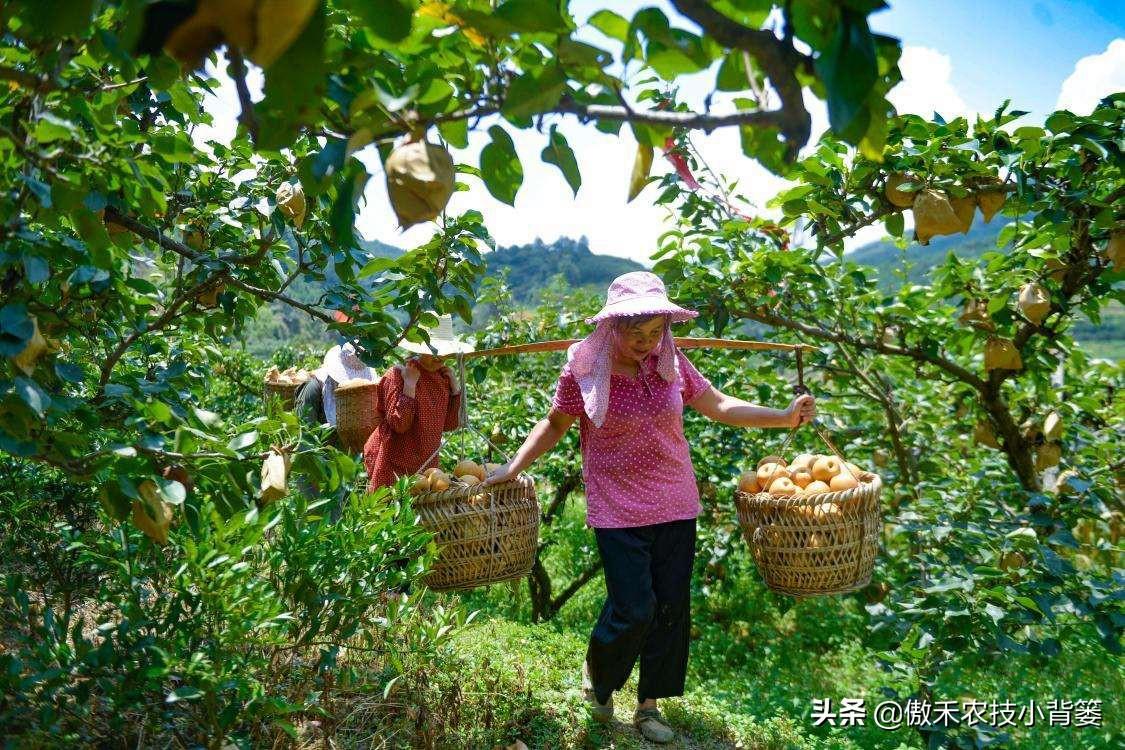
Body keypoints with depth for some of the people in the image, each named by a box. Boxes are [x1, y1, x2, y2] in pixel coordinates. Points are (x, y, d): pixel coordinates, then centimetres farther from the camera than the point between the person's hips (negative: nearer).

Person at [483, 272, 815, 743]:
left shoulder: (670, 363, -2)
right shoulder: (583, 369, -10)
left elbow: (721, 407, 4)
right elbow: (554, 425, 2)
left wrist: (785, 417, -6)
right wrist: (513, 467, -8)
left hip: (675, 508, 4)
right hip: (618, 513, -4)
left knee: (671, 608, 8)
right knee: (634, 609, -5)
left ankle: (649, 705, 29)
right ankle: (596, 677, 29)